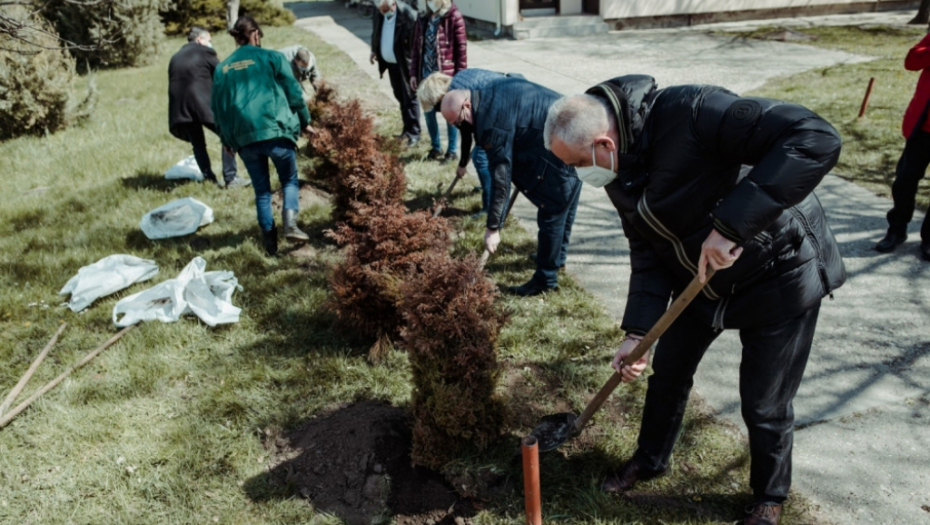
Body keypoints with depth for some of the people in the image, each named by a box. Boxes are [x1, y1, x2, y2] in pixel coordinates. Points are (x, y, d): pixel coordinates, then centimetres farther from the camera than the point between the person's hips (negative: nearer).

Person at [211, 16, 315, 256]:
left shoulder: (222, 68, 14)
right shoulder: (271, 57, 3)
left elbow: (217, 106, 15)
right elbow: (293, 92, 2)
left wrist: (226, 139, 23)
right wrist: (305, 122, 13)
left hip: (242, 136, 3)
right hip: (274, 129, -3)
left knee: (261, 189, 14)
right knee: (289, 179, 12)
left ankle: (269, 237, 13)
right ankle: (290, 223, -9)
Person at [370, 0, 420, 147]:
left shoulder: (409, 15, -24)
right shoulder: (379, 14, -1)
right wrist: (374, 51, 6)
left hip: (405, 64, -7)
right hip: (390, 63, 7)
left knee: (409, 98, -1)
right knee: (400, 97, 17)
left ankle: (414, 133, 7)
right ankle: (407, 129, 30)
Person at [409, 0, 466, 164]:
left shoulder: (454, 17, -8)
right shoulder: (423, 19, 9)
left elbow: (461, 48, -9)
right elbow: (417, 47, 12)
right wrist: (414, 73, 9)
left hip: (447, 75, -5)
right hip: (426, 74, 6)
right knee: (428, 112, 12)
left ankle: (452, 151, 18)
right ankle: (436, 147, 28)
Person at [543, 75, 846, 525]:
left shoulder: (691, 112, -33)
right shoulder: (619, 174, -8)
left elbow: (816, 139, -39)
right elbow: (647, 251, -3)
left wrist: (730, 224, -44)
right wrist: (637, 331, -14)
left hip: (779, 273, -6)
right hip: (700, 279, 7)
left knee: (764, 406, 5)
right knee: (668, 372, 17)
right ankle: (650, 459, 44)